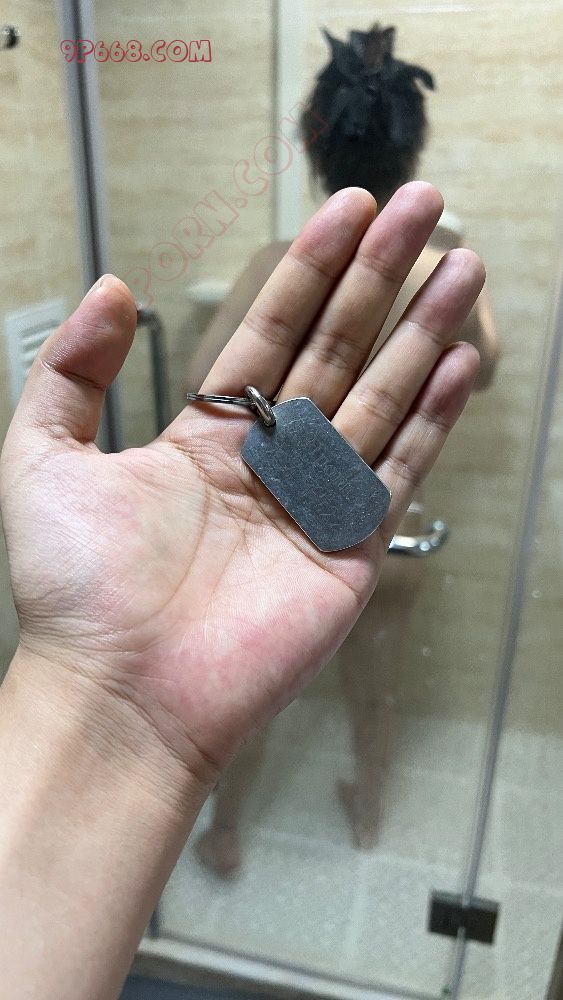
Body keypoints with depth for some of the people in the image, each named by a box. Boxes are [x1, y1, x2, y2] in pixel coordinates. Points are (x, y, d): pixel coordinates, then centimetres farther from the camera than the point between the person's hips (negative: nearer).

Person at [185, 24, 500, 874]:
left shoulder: (282, 267, -18)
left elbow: (201, 383, -14)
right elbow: (482, 371, 7)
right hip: (389, 527, 2)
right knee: (374, 695, 27)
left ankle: (224, 837, 45)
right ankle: (368, 812, 54)